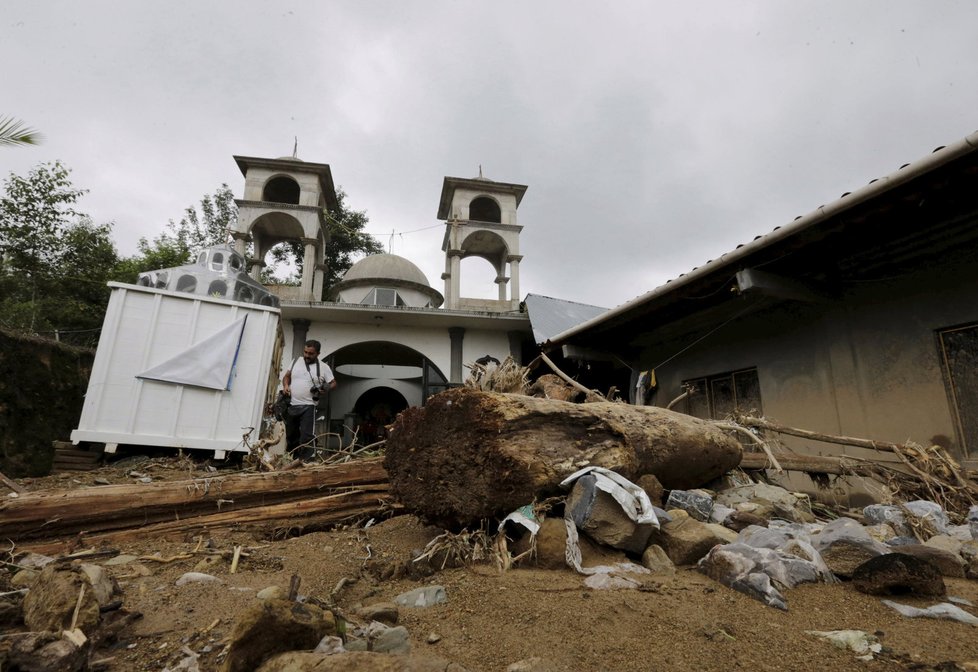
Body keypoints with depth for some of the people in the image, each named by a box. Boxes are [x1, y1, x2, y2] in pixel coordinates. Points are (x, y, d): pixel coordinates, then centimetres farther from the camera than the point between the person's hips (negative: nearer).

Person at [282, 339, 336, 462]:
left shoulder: (323, 367, -3)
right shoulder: (296, 361, 8)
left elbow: (333, 383, 1)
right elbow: (286, 376, 18)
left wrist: (326, 388, -19)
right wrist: (285, 385, -2)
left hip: (308, 406, -5)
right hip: (291, 406, 5)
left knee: (307, 436, -12)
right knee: (291, 436, 16)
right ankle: (294, 460, 32)